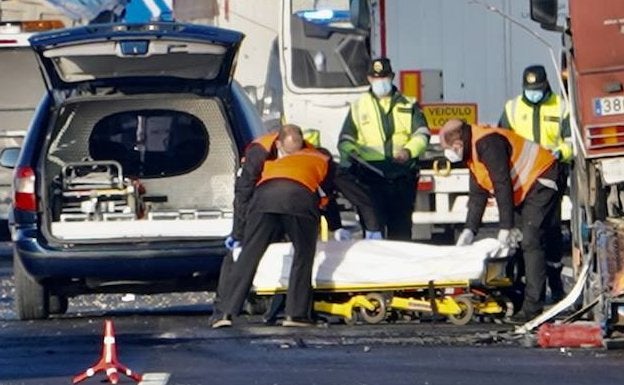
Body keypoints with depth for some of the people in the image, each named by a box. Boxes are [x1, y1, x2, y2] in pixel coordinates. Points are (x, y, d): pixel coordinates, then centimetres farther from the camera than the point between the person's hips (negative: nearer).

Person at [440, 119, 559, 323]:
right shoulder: (472, 151, 10)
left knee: (531, 243, -17)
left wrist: (506, 228, -23)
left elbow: (503, 185, -25)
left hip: (541, 182, -11)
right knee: (528, 244, 9)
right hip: (526, 189, 11)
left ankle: (533, 307, -22)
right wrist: (469, 230, 6)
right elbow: (477, 195, 14)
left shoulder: (487, 143, -23)